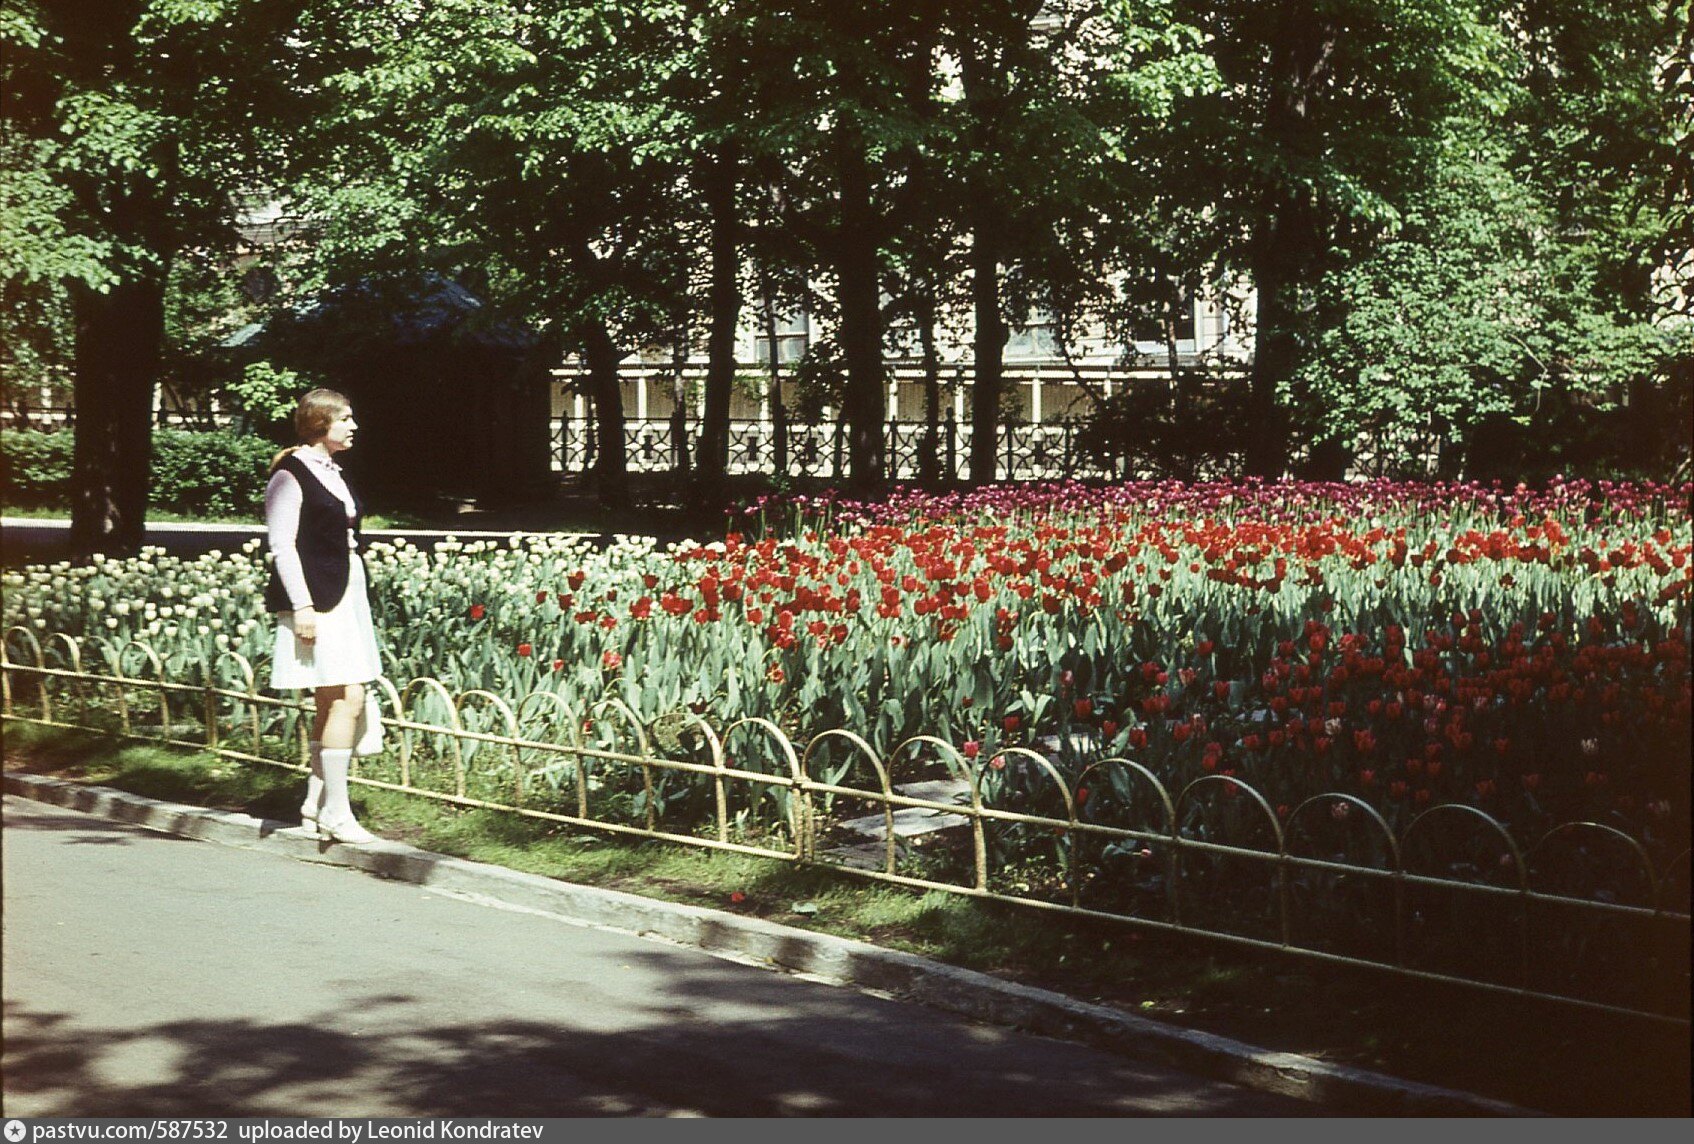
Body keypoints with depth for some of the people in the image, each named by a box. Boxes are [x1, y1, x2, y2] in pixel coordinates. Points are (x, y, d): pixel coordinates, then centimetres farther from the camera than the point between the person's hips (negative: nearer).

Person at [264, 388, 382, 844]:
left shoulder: (334, 472, 18)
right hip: (316, 599, -9)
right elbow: (282, 545, -13)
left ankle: (316, 803, 17)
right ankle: (335, 812, -8)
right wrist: (302, 606, -19)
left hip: (347, 595, 9)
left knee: (332, 703, 9)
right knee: (346, 699, -13)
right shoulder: (290, 474, -8)